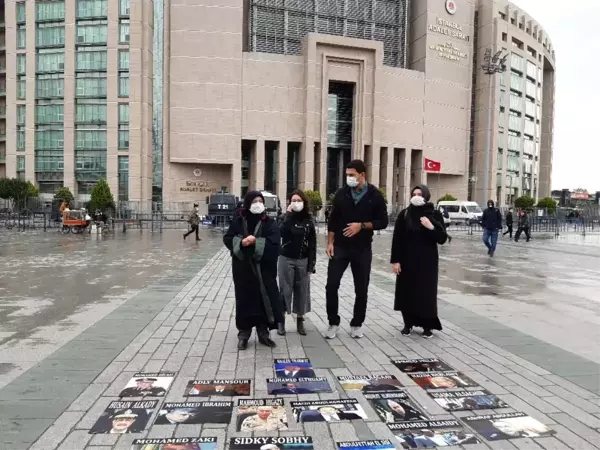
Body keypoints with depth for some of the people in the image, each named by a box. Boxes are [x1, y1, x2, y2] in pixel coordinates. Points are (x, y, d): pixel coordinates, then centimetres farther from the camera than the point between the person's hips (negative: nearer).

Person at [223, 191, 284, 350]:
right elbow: (227, 239, -2)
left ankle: (263, 333, 20)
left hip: (263, 269, 0)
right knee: (244, 300, 5)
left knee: (264, 300, 5)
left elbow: (274, 243, -11)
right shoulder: (238, 221, 3)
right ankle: (243, 334, 18)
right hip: (242, 268, 0)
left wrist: (255, 242, -21)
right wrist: (241, 242, -20)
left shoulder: (269, 223, 0)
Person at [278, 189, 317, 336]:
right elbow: (282, 233, -23)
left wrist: (311, 264, -3)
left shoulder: (308, 221, 2)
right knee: (285, 289, 3)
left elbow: (312, 244, 2)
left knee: (302, 290, 7)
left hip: (303, 260, 2)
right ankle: (281, 320, 14)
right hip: (286, 259, -2)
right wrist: (289, 214, -22)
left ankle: (300, 320, 20)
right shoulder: (286, 218, -2)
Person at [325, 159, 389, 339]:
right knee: (331, 286, -3)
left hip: (363, 250, -1)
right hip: (340, 247, 1)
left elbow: (383, 222, -3)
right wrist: (330, 243, -3)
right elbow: (332, 220, 5)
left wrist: (362, 225, -17)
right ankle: (333, 323, 14)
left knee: (361, 289, 7)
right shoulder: (341, 194, 1)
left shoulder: (375, 196, -3)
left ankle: (357, 324, 24)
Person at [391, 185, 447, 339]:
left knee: (426, 293, 4)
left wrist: (431, 227, -20)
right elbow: (397, 239, -2)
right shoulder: (404, 214, -1)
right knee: (407, 292, 6)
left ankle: (427, 326, 19)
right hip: (407, 260, 1)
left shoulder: (435, 215, -1)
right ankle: (408, 323, 22)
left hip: (427, 261, 0)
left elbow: (442, 239, -4)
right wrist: (395, 260, -7)